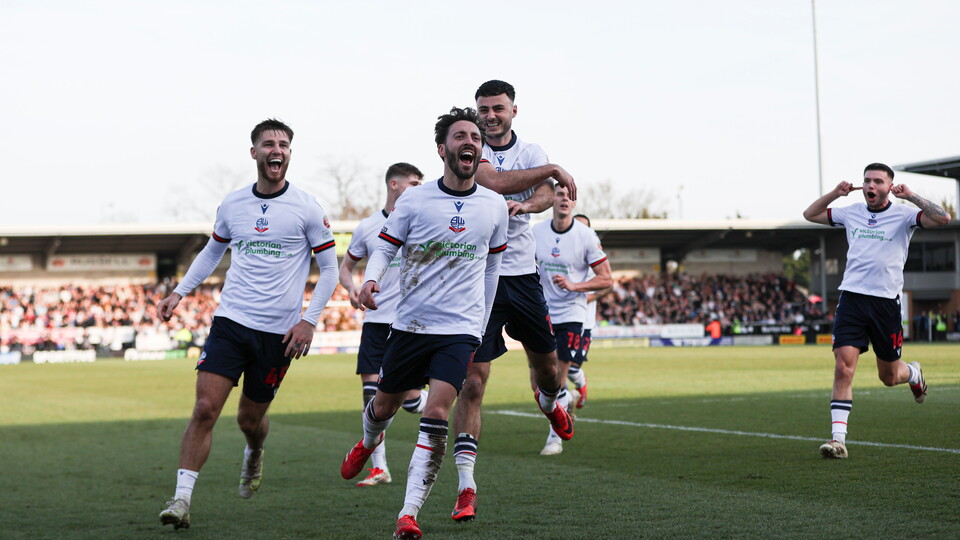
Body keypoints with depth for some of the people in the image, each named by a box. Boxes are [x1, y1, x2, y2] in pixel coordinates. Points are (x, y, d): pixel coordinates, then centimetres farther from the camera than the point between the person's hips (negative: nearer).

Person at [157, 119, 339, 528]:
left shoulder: (306, 208, -3)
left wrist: (309, 320, -8)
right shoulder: (232, 204, 6)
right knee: (205, 409, -12)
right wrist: (179, 292, 14)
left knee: (251, 419, 9)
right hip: (231, 321, 2)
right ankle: (181, 499, -9)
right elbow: (212, 252, 24)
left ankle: (254, 456, 45)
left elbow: (329, 269, 2)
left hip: (279, 333, -2)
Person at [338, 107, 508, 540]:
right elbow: (385, 247, 2)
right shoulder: (414, 200, -3)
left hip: (460, 330, 0)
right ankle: (367, 443, 53)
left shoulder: (494, 206, 4)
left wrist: (482, 323, 19)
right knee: (383, 407, 15)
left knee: (436, 415, -17)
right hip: (409, 324, 0)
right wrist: (370, 280, -20)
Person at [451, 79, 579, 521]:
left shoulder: (531, 153, 7)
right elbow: (492, 181, -23)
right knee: (472, 382, -10)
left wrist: (522, 205, -33)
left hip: (522, 274, 4)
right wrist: (552, 170, -15)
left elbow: (545, 195, -11)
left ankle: (548, 401, 57)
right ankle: (466, 486, -8)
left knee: (546, 363, 18)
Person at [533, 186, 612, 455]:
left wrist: (574, 285, -20)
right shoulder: (536, 232, 1)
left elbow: (606, 279, -8)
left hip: (571, 314, -3)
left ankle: (555, 437, 9)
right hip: (542, 312, 3)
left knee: (559, 378, -5)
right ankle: (566, 399, 34)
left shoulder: (586, 236, -9)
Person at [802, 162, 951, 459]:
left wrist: (911, 196, -14)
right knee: (843, 368, -14)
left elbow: (943, 218, -17)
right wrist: (835, 193, 8)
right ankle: (838, 438, -15)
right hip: (851, 298, 2)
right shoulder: (851, 213, 10)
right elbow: (810, 214, 22)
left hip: (886, 302, -2)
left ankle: (913, 373, 48)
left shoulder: (903, 215, -1)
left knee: (889, 377, 11)